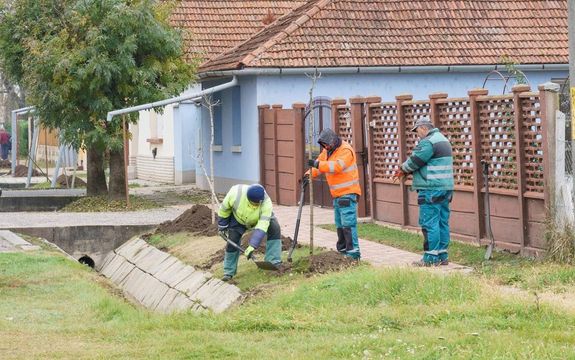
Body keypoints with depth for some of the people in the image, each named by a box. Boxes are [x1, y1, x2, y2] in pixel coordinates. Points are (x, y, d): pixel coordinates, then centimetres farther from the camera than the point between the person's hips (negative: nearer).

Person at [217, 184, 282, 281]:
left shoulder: (266, 202, -41)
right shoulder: (235, 193, -38)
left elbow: (262, 226, -44)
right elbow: (224, 209, -17)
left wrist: (253, 246, -49)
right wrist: (222, 226, -4)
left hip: (261, 217, 0)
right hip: (238, 218, 1)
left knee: (274, 229, -23)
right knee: (233, 240, -11)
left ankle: (274, 262, -18)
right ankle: (229, 272, 6)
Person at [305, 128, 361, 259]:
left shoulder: (346, 151, -14)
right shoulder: (327, 151, 14)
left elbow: (337, 166, -28)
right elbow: (318, 165, 10)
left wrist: (318, 164, -36)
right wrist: (309, 175, -9)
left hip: (348, 193, -9)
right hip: (337, 194, 9)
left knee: (348, 223, -15)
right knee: (340, 224, 13)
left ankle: (353, 251, -16)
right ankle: (342, 250, 19)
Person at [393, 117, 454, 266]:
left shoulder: (428, 142, -14)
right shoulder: (443, 140, 19)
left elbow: (415, 161, -12)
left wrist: (403, 169, 9)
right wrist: (406, 171, 16)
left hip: (431, 190, -10)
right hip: (445, 188, 10)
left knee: (429, 223, -6)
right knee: (442, 222, 11)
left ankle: (431, 258, -6)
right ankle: (442, 256, 14)